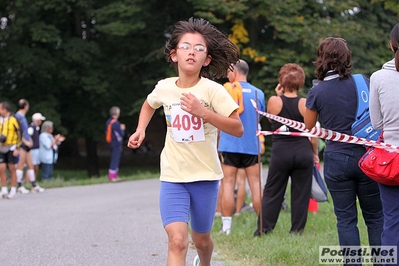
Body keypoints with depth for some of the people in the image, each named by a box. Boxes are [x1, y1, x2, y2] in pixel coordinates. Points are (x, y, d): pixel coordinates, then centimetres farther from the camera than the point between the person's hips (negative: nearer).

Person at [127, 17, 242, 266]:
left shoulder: (212, 90, -13)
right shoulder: (164, 88, -3)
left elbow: (238, 129, -18)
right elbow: (149, 105, 22)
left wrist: (203, 112, -27)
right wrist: (141, 130, 6)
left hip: (205, 176, -1)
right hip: (173, 177, 1)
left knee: (201, 239, 18)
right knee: (177, 240, -18)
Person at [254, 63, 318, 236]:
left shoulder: (274, 101, -6)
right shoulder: (305, 103, -5)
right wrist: (315, 153, 12)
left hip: (281, 151, 0)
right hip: (303, 151, 0)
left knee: (272, 191, 8)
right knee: (300, 193, 8)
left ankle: (263, 228, 6)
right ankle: (297, 229, 10)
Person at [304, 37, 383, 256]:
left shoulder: (316, 93, -4)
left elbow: (308, 127, 8)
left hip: (336, 159, -1)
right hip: (366, 156, 1)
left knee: (346, 219, 6)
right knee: (375, 217, 9)